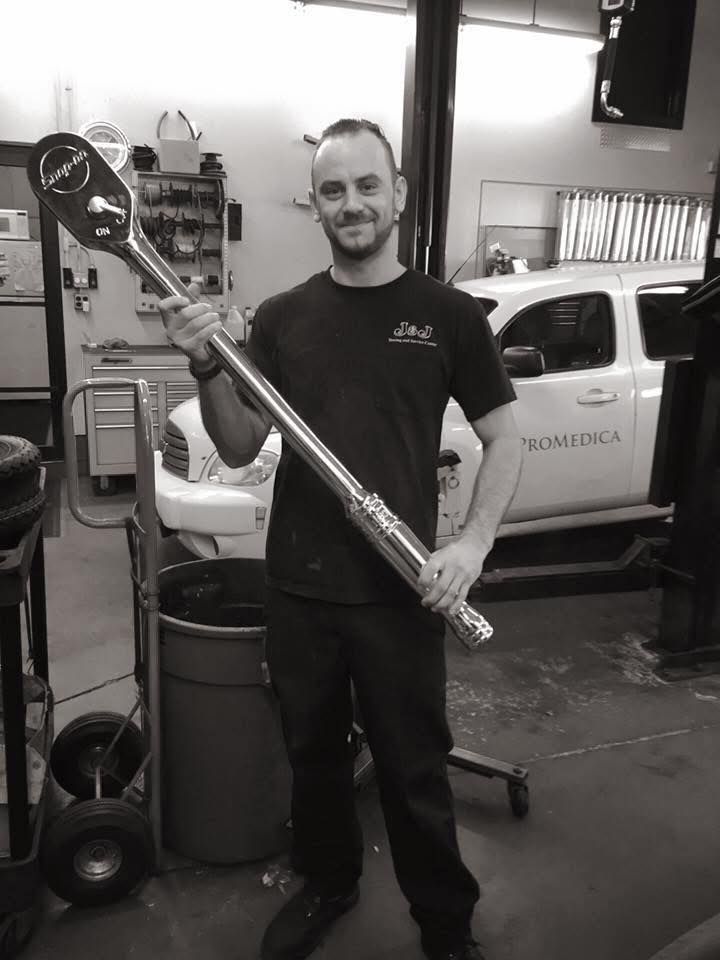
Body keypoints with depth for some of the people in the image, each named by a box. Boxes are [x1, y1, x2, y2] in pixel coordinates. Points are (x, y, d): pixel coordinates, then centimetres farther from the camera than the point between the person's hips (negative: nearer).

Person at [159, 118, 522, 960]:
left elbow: (503, 437, 1)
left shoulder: (447, 313, -2)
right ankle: (326, 883, 45)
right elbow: (239, 449, 1)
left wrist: (473, 542, -12)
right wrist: (208, 368, -17)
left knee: (413, 769, 10)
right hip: (297, 588, 3)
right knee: (312, 751, 20)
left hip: (400, 594, -2)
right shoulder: (281, 317, 4)